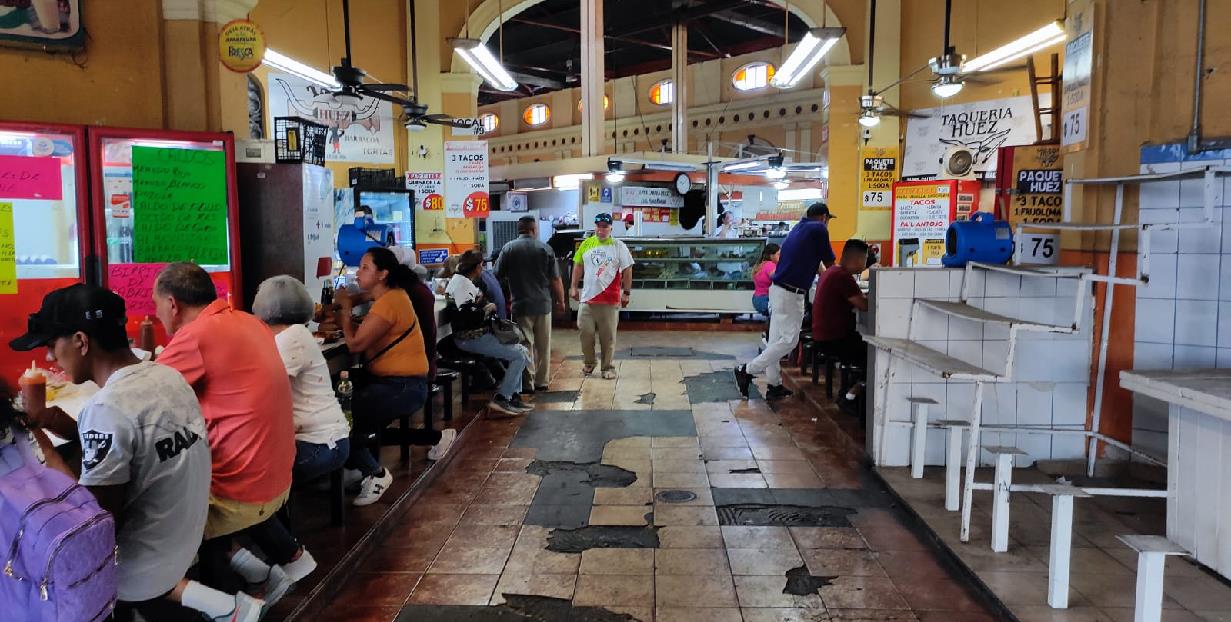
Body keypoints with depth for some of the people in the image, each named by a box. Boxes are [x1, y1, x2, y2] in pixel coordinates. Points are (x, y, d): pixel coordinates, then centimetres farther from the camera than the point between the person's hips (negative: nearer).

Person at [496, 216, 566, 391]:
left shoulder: (508, 248, -4)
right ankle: (541, 382, 17)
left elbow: (498, 275, -2)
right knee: (543, 346, 11)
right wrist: (561, 301, 11)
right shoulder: (545, 249, -3)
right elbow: (556, 280, -1)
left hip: (521, 305, -1)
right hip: (543, 304, 1)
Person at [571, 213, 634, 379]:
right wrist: (574, 287, 10)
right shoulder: (586, 244, 8)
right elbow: (578, 266, 15)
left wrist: (626, 293, -2)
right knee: (586, 332, 5)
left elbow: (627, 270, 1)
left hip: (610, 300, -3)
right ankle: (588, 362, 25)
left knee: (608, 336, 2)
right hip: (587, 297, 3)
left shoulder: (619, 247, -1)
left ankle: (608, 367, 13)